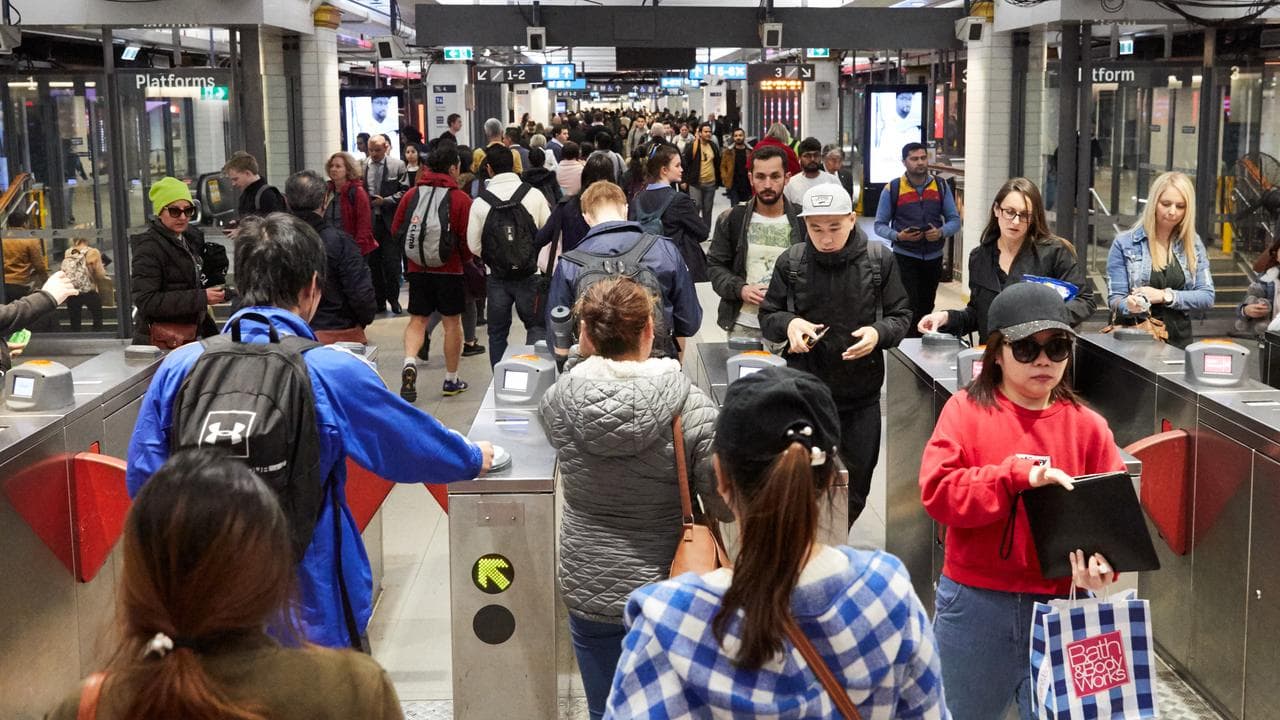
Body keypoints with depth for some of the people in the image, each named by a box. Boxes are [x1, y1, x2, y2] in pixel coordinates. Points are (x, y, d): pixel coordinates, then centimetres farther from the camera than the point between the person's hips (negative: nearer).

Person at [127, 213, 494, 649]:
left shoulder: (178, 368, -6)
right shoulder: (332, 373, -14)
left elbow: (143, 481, 0)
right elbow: (419, 447, -1)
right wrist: (475, 459, 19)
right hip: (311, 610, -3)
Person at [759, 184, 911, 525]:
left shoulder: (879, 260, -3)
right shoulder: (790, 262, -3)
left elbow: (901, 317, 4)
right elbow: (767, 316, 7)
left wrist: (878, 333, -18)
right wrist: (788, 323, -16)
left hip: (861, 395, 1)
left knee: (855, 489, 13)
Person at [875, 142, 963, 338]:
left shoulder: (941, 186, 4)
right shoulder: (892, 189, -4)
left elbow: (954, 220, 4)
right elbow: (880, 225, -3)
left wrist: (941, 232, -17)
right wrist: (898, 236, -22)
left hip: (933, 257, 4)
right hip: (905, 257, -4)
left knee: (926, 308, 15)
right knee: (910, 308, -12)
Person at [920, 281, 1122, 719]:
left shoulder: (1086, 426, 0)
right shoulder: (966, 410, -4)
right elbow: (937, 491, -15)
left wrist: (1102, 563, -21)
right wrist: (1018, 475, -24)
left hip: (1058, 605, 1)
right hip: (974, 604, -1)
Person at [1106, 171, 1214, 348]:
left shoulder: (1193, 244, 10)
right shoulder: (1124, 243, 2)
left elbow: (1207, 296, 4)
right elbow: (1115, 299, 0)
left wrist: (1165, 295, -10)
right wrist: (1130, 306, -22)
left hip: (1179, 341, 2)